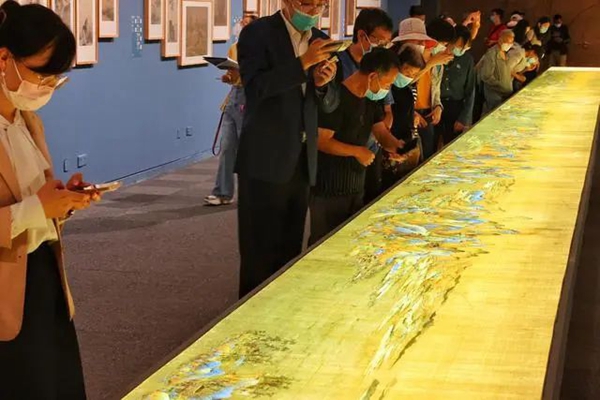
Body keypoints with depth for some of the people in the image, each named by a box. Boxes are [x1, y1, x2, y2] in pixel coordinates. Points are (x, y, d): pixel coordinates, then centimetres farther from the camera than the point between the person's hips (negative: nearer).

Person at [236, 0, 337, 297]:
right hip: (265, 158, -5)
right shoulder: (258, 33, -6)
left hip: (302, 159, 6)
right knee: (260, 250, 1)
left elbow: (325, 106, 13)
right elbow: (256, 87, -19)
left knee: (290, 248, 11)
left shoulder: (320, 40, 11)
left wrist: (321, 83, -9)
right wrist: (303, 63, -23)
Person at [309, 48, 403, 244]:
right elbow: (321, 141, -23)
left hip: (355, 188, 9)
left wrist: (395, 145, -11)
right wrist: (357, 151, -17)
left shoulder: (370, 100, 9)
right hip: (329, 191, -9)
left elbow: (381, 132, 11)